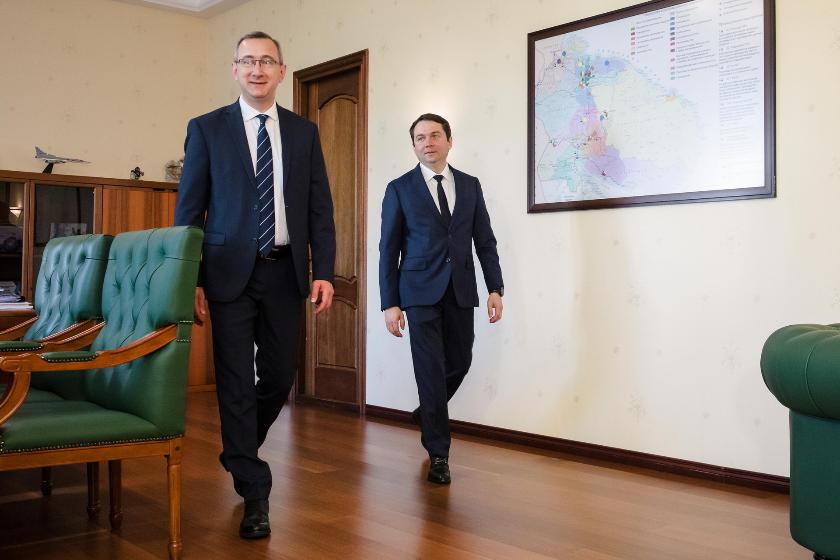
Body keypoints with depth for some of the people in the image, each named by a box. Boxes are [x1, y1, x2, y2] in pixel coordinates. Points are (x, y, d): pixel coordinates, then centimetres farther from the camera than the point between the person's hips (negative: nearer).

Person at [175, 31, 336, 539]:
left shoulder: (304, 131, 9)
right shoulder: (207, 129, 3)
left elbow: (320, 208, 7)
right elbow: (189, 209, 1)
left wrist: (324, 271, -3)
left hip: (286, 272, 2)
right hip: (231, 273, -2)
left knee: (279, 378, 8)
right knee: (237, 382, -1)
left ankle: (239, 452, 37)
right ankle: (254, 490, 11)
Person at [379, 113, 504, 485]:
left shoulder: (470, 186, 10)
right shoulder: (400, 189, 2)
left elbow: (485, 241, 9)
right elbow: (389, 250, 0)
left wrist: (495, 289, -1)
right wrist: (390, 303, -6)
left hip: (461, 291, 3)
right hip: (421, 292, -3)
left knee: (459, 363, 8)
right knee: (431, 369, -4)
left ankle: (427, 413, 38)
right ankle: (438, 453, 8)